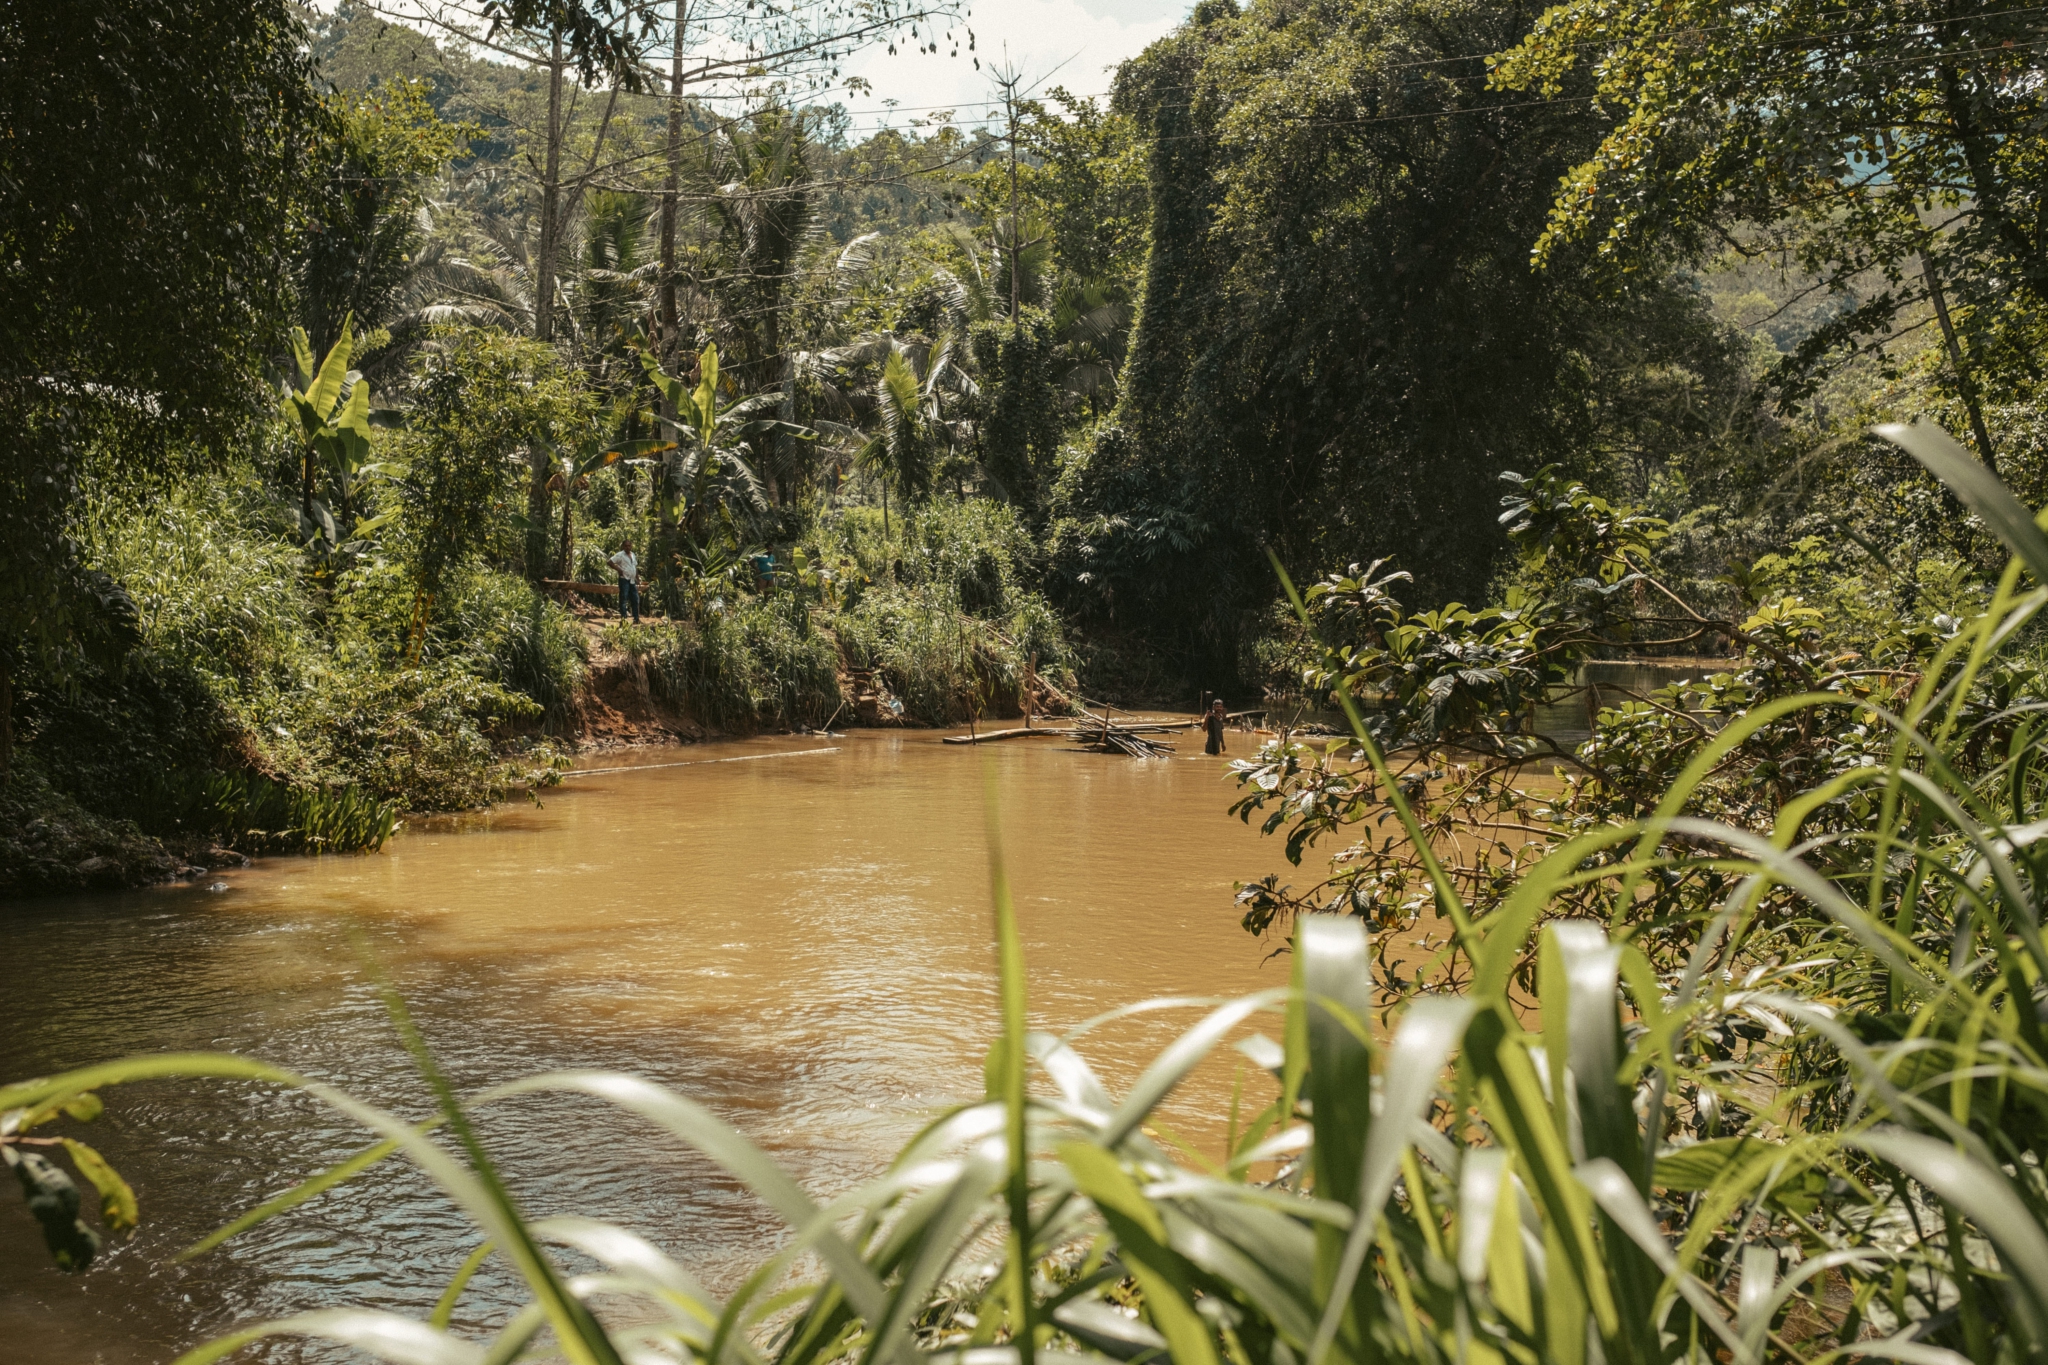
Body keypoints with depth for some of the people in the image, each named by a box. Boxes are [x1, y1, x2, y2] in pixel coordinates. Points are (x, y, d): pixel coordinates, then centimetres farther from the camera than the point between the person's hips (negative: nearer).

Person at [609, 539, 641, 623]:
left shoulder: (632, 555, 16)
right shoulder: (620, 555, -6)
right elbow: (610, 562, -13)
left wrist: (638, 579, 19)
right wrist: (619, 569, -16)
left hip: (632, 581, 7)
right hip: (624, 580, -7)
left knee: (635, 599, 9)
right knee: (623, 600, -6)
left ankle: (636, 619, 17)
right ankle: (623, 618, -4)